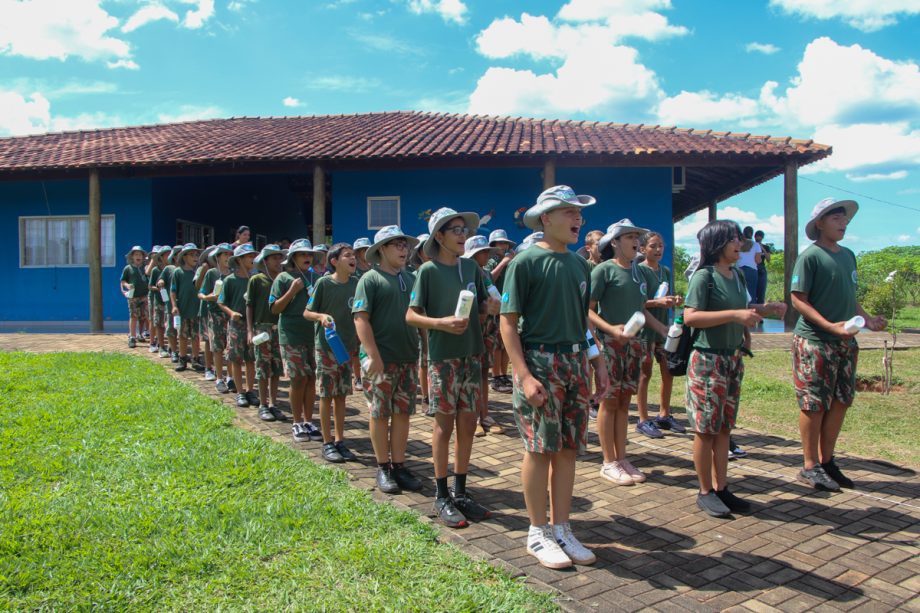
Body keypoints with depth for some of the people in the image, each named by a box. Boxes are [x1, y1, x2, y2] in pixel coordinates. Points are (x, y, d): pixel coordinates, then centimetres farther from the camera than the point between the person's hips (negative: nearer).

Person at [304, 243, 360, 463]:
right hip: (326, 346, -4)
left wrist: (359, 342, 6)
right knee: (327, 395, 2)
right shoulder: (323, 283, -9)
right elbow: (307, 313, -3)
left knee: (341, 395, 10)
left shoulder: (356, 284, 3)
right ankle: (327, 443, 11)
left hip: (348, 346, 4)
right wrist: (322, 316, -22)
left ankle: (339, 440, 19)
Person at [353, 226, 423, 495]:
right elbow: (361, 319, -13)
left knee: (403, 412, 9)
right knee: (380, 413, 4)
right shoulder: (370, 279, -6)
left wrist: (423, 350, 14)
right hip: (380, 359, -5)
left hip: (408, 357, 6)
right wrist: (374, 356, -19)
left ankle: (399, 465, 20)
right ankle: (383, 468, 16)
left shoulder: (409, 278, 12)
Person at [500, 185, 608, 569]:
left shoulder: (578, 264, 12)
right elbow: (508, 322, -11)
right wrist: (523, 376, -19)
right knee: (539, 449, 0)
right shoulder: (526, 261, -8)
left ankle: (562, 530, 22)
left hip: (575, 362, 6)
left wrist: (597, 361, 13)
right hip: (539, 360, -6)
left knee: (568, 448, 10)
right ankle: (538, 533, 16)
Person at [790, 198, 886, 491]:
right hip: (814, 341, -7)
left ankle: (826, 461, 24)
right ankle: (810, 467, 12)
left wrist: (868, 319, 5)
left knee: (841, 401, 11)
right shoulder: (810, 256, -10)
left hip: (845, 341, 7)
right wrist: (831, 326, -22)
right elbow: (798, 300, -14)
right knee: (814, 405, 0)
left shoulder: (848, 255, 12)